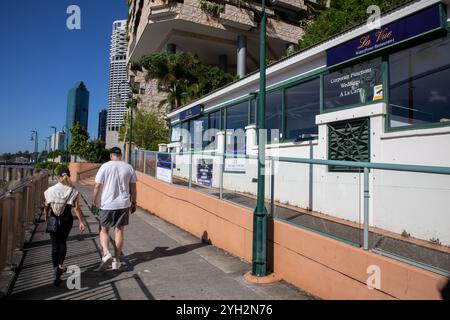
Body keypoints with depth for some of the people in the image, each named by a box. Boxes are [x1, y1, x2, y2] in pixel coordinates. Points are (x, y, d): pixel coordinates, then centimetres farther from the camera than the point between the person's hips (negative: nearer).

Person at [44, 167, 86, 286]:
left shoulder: (50, 190, -4)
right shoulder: (73, 191, -7)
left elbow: (46, 207, 1)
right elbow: (76, 208, -9)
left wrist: (46, 218, 17)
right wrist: (81, 222, -3)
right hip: (67, 219, 0)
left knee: (55, 245, 8)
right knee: (63, 242, 22)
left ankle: (56, 271, 3)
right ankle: (61, 265, 21)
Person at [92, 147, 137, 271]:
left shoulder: (105, 166, -6)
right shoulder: (129, 168, 2)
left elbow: (97, 186, -7)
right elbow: (133, 187, 5)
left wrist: (94, 201, 5)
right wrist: (133, 202, 15)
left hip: (107, 205, -2)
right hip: (123, 204, 2)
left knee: (104, 230, 14)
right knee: (119, 231, 11)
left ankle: (106, 254, -7)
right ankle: (116, 261, 17)